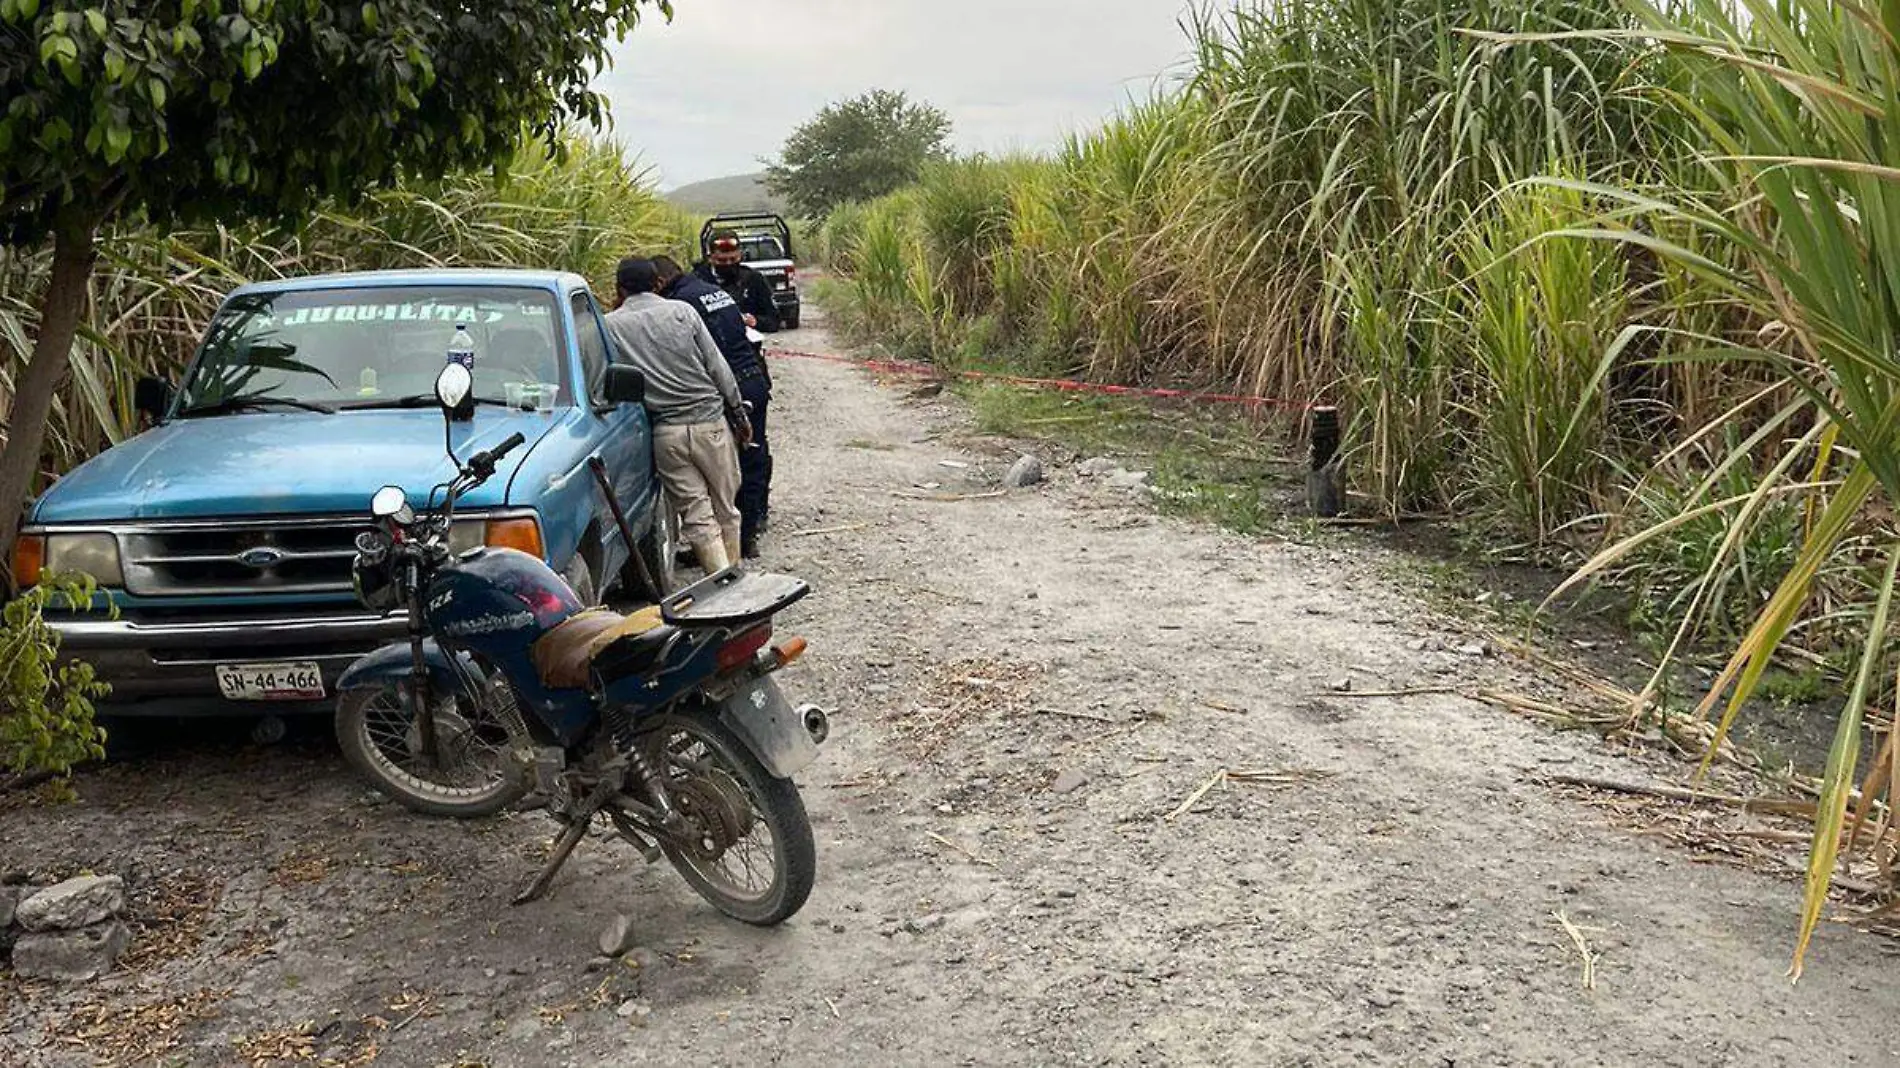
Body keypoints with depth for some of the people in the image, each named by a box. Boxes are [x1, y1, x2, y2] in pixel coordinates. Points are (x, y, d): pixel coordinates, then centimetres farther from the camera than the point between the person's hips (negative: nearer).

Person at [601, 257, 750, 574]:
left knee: (697, 516, 4)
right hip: (710, 420, 0)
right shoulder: (681, 311, 2)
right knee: (725, 509, 13)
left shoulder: (611, 324, 1)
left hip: (666, 432, 0)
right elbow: (718, 367, 3)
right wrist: (739, 413, 12)